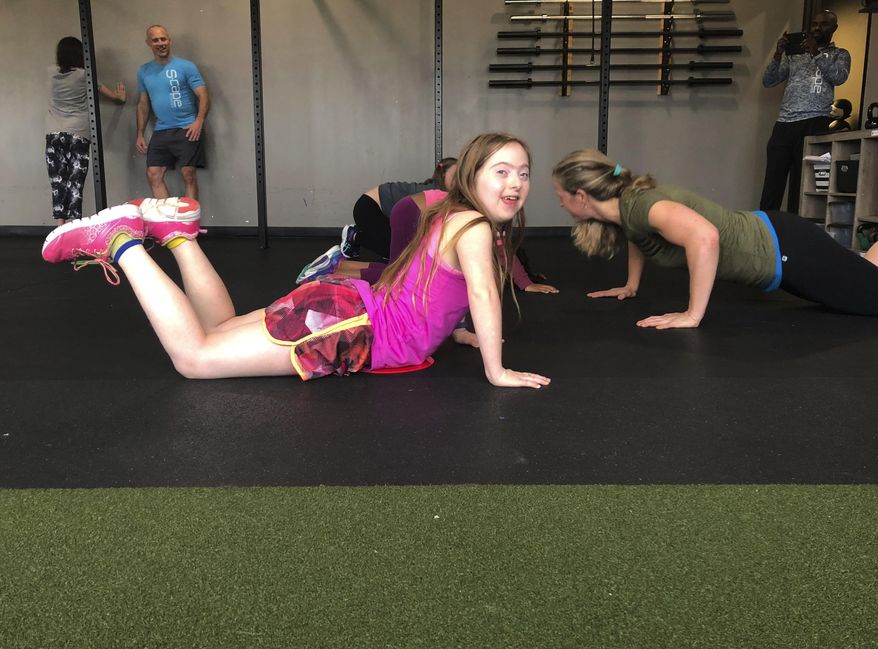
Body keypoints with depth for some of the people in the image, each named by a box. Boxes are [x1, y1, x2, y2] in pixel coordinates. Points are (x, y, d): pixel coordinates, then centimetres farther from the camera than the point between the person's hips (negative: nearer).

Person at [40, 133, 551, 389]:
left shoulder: (454, 218, 16)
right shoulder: (474, 226, -13)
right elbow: (482, 291, -29)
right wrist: (496, 371, -25)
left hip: (345, 307, 10)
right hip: (341, 325, -10)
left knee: (217, 329, 23)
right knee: (194, 356, -9)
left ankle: (174, 229, 18)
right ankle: (121, 241, -3)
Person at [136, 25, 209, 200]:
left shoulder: (186, 67, -2)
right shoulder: (144, 72, 13)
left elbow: (203, 95, -7)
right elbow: (143, 103, 19)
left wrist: (199, 121, -22)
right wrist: (140, 135, 14)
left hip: (186, 130, -5)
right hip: (161, 131, 5)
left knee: (188, 174, -9)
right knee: (153, 175, -2)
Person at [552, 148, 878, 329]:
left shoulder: (637, 204, -31)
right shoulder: (622, 204, -4)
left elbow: (705, 237, -47)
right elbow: (639, 236, 21)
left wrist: (692, 316, -42)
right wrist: (631, 286, 15)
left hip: (783, 249, -8)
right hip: (767, 241, 8)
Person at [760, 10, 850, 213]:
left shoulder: (839, 55, 17)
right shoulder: (794, 55, 23)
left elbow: (839, 77, -4)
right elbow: (768, 81, 14)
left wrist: (816, 53, -9)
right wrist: (778, 54, 0)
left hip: (814, 124, -2)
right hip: (784, 123, 3)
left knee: (802, 183, -7)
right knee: (772, 182, -6)